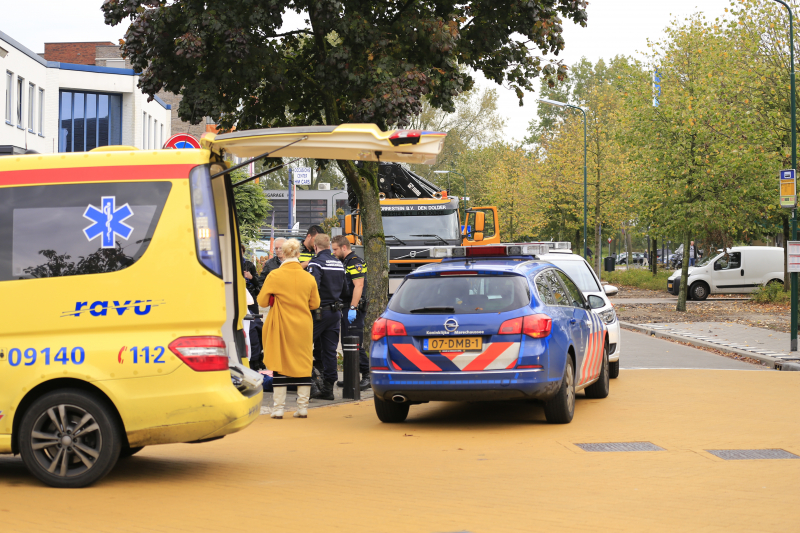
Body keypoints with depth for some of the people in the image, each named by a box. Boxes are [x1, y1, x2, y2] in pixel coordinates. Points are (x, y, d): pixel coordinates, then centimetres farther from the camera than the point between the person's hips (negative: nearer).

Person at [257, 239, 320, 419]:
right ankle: (303, 407, 9)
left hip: (281, 328, -2)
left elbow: (262, 301, -4)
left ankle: (278, 408, 4)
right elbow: (315, 304, 8)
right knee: (303, 365, 8)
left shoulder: (275, 276, -9)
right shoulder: (309, 278, 0)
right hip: (303, 328, 2)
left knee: (280, 365, 3)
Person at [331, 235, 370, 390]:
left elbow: (358, 286, -21)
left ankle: (366, 376, -9)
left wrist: (353, 308, -25)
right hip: (345, 308, 10)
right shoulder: (344, 262, 19)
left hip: (354, 309, -10)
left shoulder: (355, 262, -12)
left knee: (356, 344, -11)